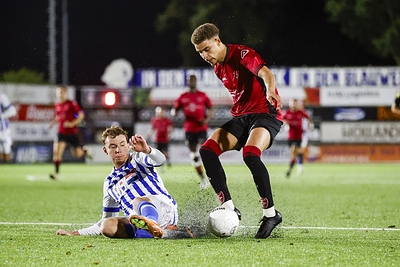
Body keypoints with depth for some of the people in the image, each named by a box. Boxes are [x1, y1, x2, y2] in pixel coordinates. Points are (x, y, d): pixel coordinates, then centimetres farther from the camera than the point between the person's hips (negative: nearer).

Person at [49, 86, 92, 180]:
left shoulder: (72, 104, -11)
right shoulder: (57, 105, 6)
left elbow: (81, 115, -10)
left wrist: (72, 123, -21)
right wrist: (53, 122, 2)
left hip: (72, 132, -3)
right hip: (62, 132, 3)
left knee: (77, 154, 5)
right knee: (57, 151, -15)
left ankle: (85, 150, 41)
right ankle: (56, 173, -13)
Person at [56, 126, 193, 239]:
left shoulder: (137, 159, 11)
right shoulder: (109, 183, 26)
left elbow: (160, 160, -14)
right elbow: (107, 219, 31)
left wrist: (146, 150, -37)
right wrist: (76, 233, 26)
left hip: (164, 208, -5)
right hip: (142, 222, 5)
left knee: (138, 201, -36)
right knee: (108, 226, -24)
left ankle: (153, 225, -72)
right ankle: (167, 233, -31)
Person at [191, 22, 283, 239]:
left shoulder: (242, 54, -13)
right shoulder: (218, 68, 12)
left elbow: (265, 73, -32)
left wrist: (270, 92, -52)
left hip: (266, 114, -8)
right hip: (241, 117, 8)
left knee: (250, 155, -34)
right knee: (207, 150, -14)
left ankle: (270, 213, -21)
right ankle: (228, 207, -14)